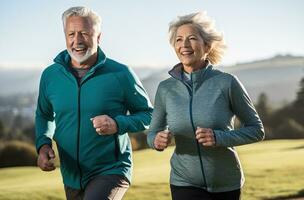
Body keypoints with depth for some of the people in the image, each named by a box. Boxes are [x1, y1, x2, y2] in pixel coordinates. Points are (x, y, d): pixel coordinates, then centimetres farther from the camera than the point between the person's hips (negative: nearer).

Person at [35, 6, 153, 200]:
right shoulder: (50, 75, 1)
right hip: (71, 177, 5)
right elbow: (44, 115, 16)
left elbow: (148, 114, 0)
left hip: (111, 171, -5)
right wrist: (43, 144, -3)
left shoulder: (120, 74, -9)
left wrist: (118, 124, -19)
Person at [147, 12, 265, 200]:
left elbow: (257, 129, -6)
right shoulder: (165, 88, -5)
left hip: (226, 184, 0)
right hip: (185, 183, 0)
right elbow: (153, 133, 7)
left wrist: (219, 138, -22)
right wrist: (157, 140, -17)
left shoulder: (227, 82, -13)